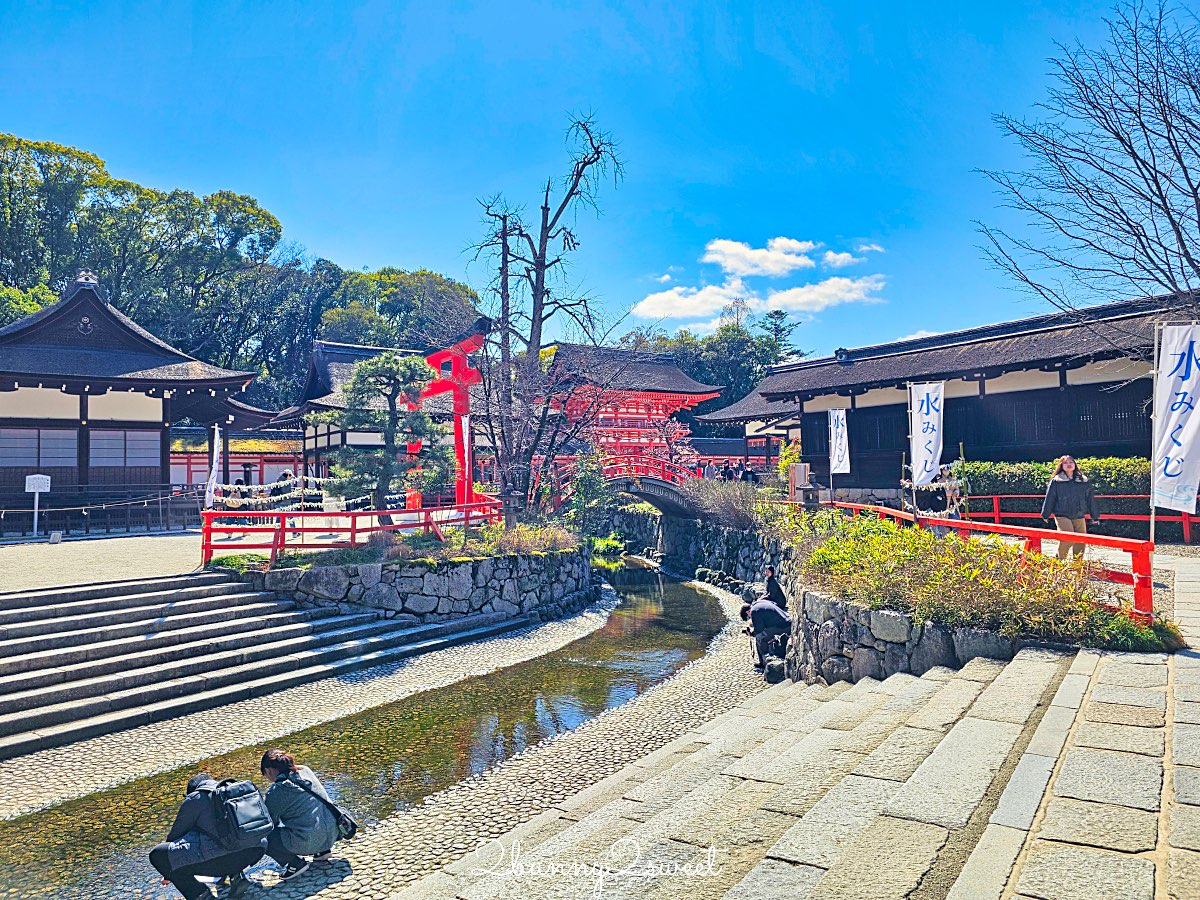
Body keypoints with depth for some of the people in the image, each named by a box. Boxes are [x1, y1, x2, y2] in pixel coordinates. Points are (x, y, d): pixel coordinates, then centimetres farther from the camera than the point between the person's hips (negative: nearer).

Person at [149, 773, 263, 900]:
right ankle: (236, 875, 17)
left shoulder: (194, 799, 9)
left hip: (219, 859, -7)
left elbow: (176, 834, 16)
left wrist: (169, 874, 33)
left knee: (157, 855, 7)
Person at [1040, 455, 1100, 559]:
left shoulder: (1084, 481, 12)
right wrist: (1046, 514, 2)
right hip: (1062, 516, -4)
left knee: (1080, 541, 3)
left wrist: (1095, 516, 16)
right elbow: (1049, 498, 3)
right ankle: (1060, 561, -5)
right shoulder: (1056, 481, 2)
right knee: (1068, 538, -20)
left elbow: (1090, 499, 15)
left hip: (1079, 517, 4)